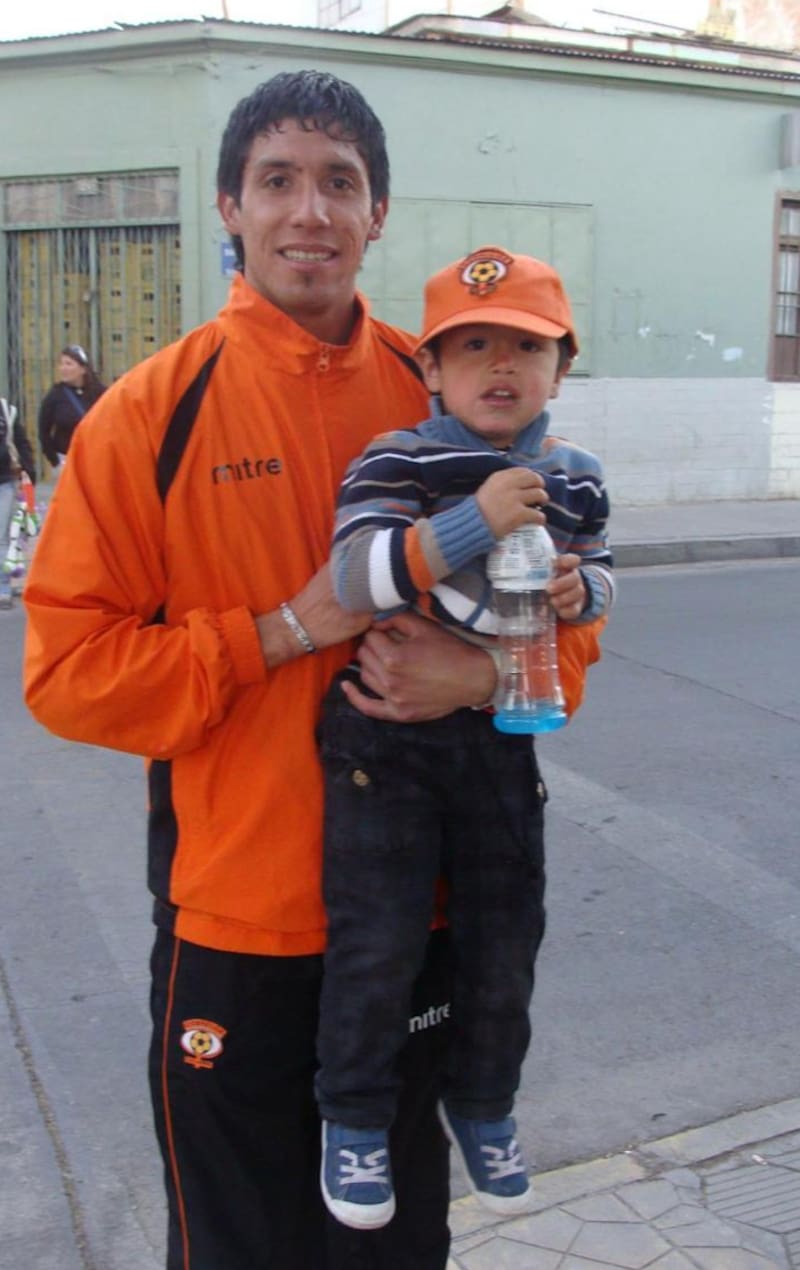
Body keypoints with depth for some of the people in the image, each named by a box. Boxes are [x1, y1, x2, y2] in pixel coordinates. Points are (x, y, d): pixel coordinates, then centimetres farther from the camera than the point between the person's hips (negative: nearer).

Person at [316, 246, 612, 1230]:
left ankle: (481, 1104, 38)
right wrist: (469, 523, -34)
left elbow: (597, 573, 19)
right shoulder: (397, 461, -12)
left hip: (502, 734, 5)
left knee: (505, 935, 13)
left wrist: (581, 589, -6)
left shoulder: (574, 479, 4)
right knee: (378, 938, -3)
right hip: (388, 732, -4)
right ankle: (354, 1117, 23)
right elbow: (350, 575, -26)